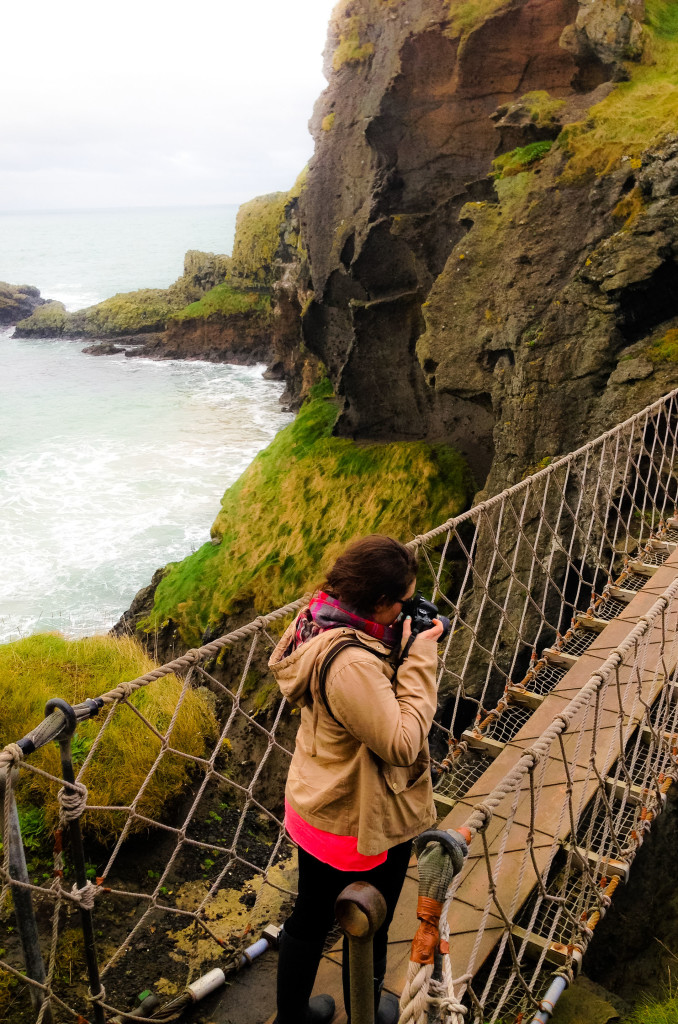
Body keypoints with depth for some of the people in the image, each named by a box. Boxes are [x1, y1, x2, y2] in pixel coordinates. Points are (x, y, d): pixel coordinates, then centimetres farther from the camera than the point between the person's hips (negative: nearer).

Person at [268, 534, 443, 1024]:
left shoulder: (316, 625, -6)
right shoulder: (352, 662, -37)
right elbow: (402, 743, -31)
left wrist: (399, 648, -5)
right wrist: (420, 658, -26)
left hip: (313, 808, 9)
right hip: (362, 827, -8)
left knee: (310, 918, 29)